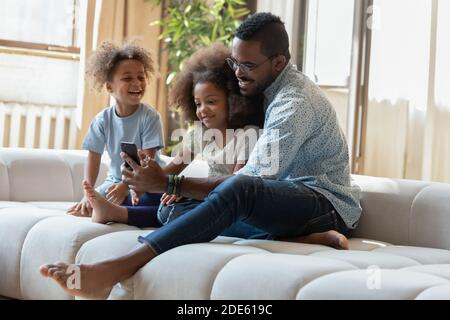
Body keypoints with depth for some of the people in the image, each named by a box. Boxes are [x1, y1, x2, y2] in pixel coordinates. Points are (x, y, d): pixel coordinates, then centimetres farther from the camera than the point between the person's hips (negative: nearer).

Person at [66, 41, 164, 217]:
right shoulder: (102, 120, -4)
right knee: (91, 202, -24)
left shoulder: (149, 116, -14)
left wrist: (125, 186, -30)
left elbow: (147, 160, -18)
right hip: (115, 181, 2)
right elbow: (94, 159, -4)